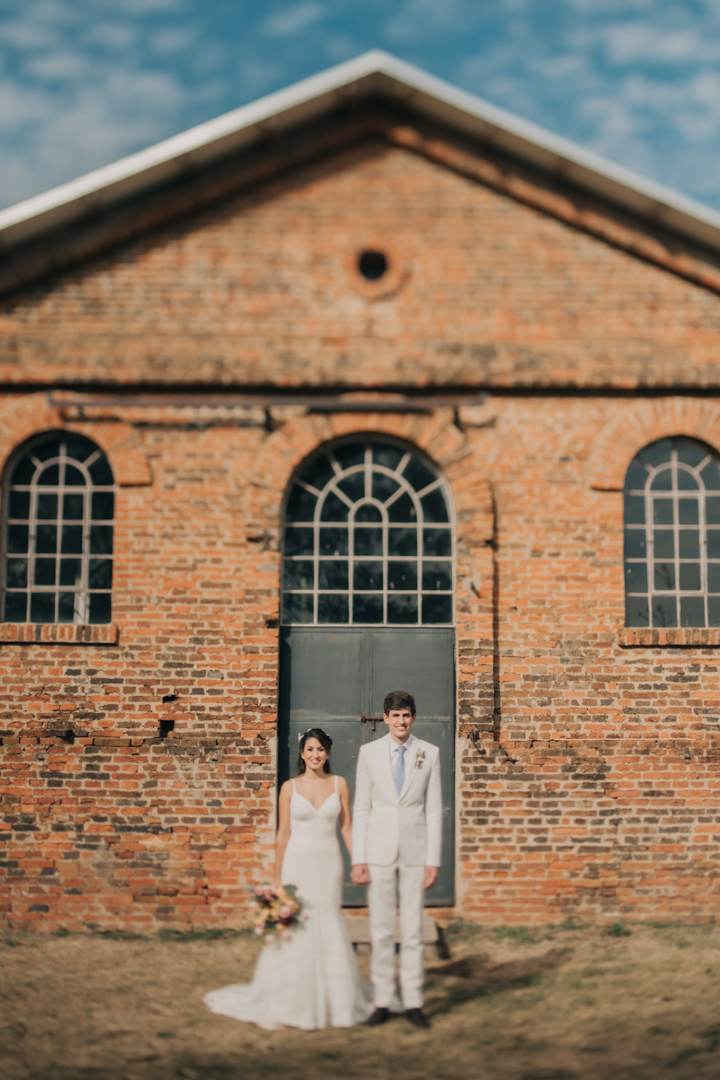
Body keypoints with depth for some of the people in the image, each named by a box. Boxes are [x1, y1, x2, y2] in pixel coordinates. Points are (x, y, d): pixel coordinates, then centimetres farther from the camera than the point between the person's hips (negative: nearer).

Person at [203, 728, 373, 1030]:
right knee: (295, 929, 1)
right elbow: (283, 833, 2)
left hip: (329, 863, 1)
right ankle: (293, 1002, 14)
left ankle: (334, 1000, 20)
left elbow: (347, 827, 6)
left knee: (328, 929, 6)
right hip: (298, 861, -1)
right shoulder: (290, 787, 0)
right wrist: (277, 876, 1)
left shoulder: (339, 784, 4)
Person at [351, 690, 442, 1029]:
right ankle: (382, 1002, 13)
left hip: (415, 850, 0)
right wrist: (358, 859, -2)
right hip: (379, 851, 0)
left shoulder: (429, 753, 3)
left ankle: (413, 1002, 12)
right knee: (381, 929, 5)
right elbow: (361, 808, 3)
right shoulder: (369, 752, 3)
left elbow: (434, 808, 3)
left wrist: (433, 859, -2)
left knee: (413, 929, 3)